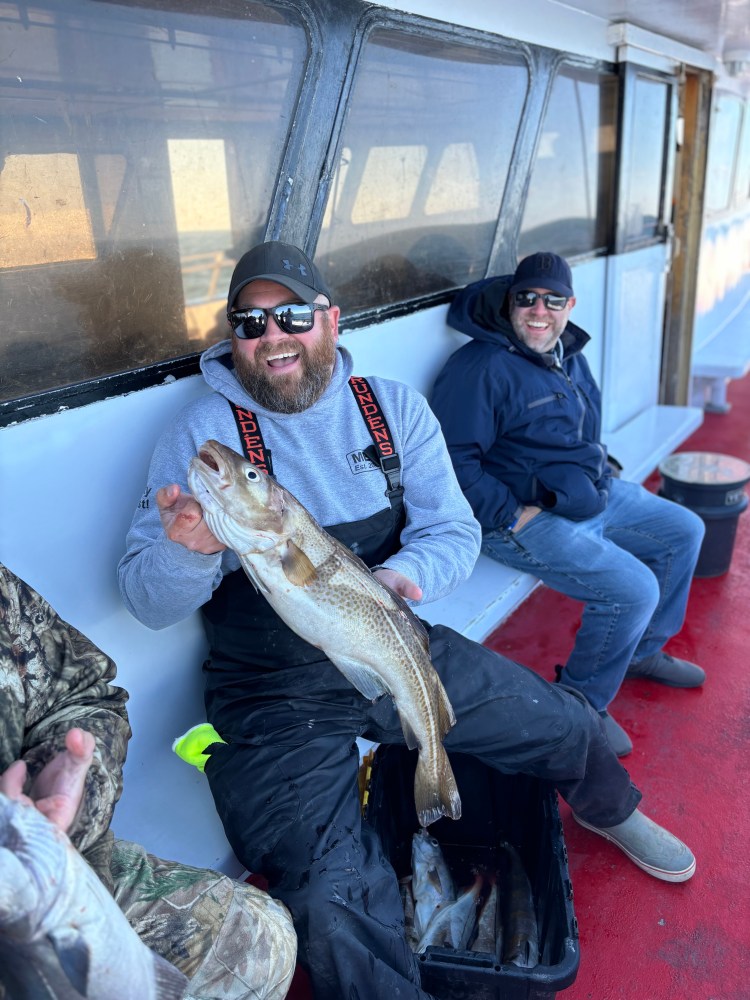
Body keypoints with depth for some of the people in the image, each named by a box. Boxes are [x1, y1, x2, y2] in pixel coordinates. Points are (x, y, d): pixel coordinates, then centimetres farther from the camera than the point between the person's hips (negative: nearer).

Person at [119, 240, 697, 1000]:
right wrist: (189, 551, -33)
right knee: (332, 910, -25)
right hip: (276, 690, -3)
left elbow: (455, 533, -3)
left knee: (570, 728, 12)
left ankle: (609, 812, 48)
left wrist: (397, 579, -25)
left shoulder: (394, 408, 1)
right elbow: (147, 600, -10)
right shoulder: (204, 431, -9)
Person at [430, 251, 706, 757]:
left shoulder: (568, 353, 10)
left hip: (598, 494, 10)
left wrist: (603, 468, 13)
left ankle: (643, 650, 32)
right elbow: (455, 460, -23)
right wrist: (512, 515, -23)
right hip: (526, 517, -10)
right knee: (633, 588, -22)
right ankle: (582, 705, 2)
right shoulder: (481, 368, -19)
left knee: (685, 531, 17)